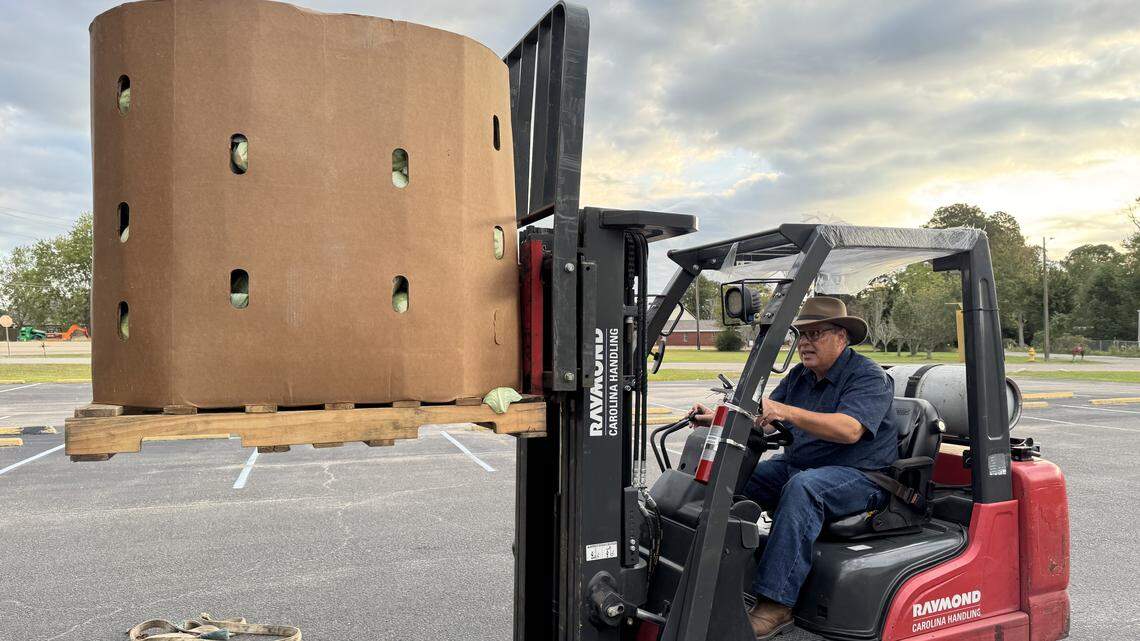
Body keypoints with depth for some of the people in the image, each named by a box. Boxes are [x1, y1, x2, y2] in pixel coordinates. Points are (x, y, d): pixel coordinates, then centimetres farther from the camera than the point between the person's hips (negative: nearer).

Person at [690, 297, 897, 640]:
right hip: (796, 465, 8)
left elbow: (849, 429, -28)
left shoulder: (868, 377, -10)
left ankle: (775, 604, -35)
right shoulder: (799, 376, 13)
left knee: (802, 488, -36)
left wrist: (786, 411, -38)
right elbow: (761, 418, 9)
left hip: (857, 475, -7)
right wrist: (718, 418, -9)